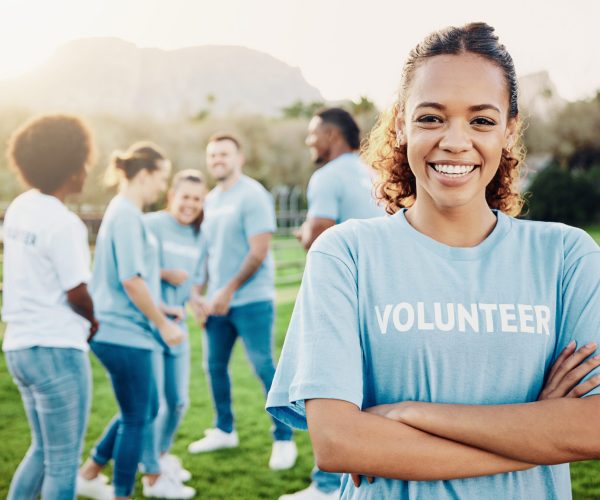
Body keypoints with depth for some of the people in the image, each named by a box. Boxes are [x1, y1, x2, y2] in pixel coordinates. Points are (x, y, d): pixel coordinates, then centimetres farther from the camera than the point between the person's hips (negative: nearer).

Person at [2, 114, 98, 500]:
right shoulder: (64, 223, -18)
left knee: (43, 451, 23)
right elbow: (78, 295, -16)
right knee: (63, 462, 5)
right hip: (57, 351, -8)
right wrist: (92, 322, 5)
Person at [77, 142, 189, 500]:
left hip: (121, 332, 10)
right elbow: (131, 280, -22)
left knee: (144, 410, 20)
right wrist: (163, 324, -14)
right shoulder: (126, 215, -16)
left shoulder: (124, 212, 14)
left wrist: (159, 310, 21)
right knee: (137, 419, 2)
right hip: (126, 334, -10)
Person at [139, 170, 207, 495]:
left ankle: (161, 454, 38)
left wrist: (182, 307, -2)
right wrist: (165, 274, -19)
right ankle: (152, 475, 12)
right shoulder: (151, 224, -11)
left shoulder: (197, 236, 10)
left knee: (178, 401, 13)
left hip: (176, 326, 7)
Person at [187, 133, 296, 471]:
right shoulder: (211, 199, 13)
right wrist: (199, 291, 7)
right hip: (218, 300, 8)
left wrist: (230, 290, -15)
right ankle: (224, 430, 29)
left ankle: (284, 439, 6)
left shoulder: (252, 195, -10)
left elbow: (259, 251, -16)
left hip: (251, 299, -7)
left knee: (265, 368, -5)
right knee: (215, 365, 12)